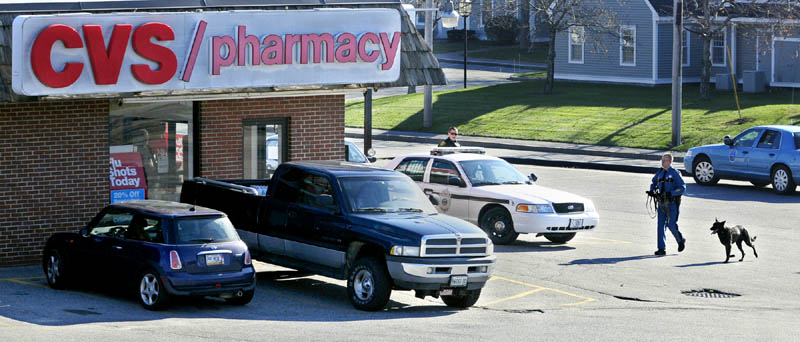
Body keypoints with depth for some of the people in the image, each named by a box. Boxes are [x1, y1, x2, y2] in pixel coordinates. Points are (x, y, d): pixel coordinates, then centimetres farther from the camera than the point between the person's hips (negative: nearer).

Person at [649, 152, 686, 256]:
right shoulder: (660, 173, 8)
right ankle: (662, 249, 3)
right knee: (661, 225, 0)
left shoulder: (675, 173, -9)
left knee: (671, 224, -6)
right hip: (661, 203, 6)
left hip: (672, 203, -6)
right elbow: (654, 182, 25)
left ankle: (681, 240, 23)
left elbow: (683, 188, -13)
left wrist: (671, 193, -24)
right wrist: (652, 190, 4)